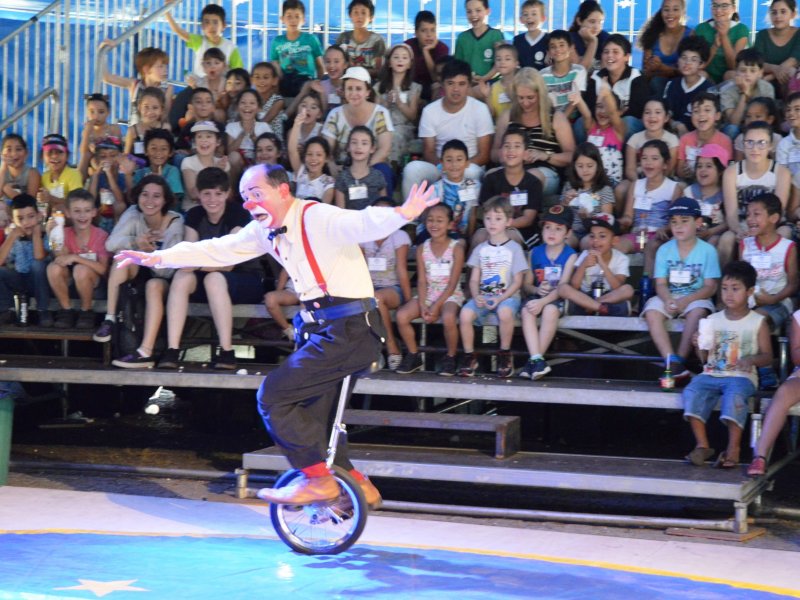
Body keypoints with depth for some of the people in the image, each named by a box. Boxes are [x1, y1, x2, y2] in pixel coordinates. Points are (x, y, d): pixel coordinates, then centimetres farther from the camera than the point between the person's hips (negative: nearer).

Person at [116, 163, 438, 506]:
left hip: (350, 330, -9)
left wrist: (403, 213, -53)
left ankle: (319, 480, -3)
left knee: (273, 397, -12)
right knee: (308, 418, 12)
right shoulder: (266, 230, 10)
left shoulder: (318, 218, -16)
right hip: (322, 330, 9)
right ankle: (358, 486, 25)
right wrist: (157, 258, 14)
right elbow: (217, 250, 17)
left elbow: (362, 224, -33)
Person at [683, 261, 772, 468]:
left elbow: (767, 356, 3)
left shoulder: (757, 322, 5)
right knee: (692, 392, -26)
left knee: (734, 395, -36)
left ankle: (733, 448, -25)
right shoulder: (713, 320, 12)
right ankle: (702, 445, -19)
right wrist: (699, 346, -7)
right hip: (711, 374, 3)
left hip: (741, 376, -3)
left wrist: (751, 360, -18)